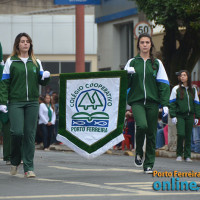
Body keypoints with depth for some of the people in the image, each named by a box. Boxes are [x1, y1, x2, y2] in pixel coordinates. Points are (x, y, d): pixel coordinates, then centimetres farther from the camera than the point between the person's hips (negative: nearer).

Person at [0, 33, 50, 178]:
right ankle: (15, 161, 12)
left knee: (30, 134, 0)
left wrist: (46, 77, -6)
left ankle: (29, 167, 4)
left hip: (32, 102, 3)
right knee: (17, 132, -13)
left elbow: (41, 82, 17)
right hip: (16, 102, -3)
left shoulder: (36, 62, 13)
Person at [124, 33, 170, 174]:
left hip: (152, 101, 1)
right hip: (137, 100, -1)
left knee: (151, 133, 0)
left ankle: (149, 164, 10)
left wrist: (165, 104, -1)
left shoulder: (157, 63, 10)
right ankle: (139, 152, 0)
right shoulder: (132, 62, 9)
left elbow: (164, 84, 8)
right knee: (142, 125, -25)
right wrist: (128, 74, -10)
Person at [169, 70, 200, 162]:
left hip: (189, 116, 3)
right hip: (180, 115, -3)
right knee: (181, 134, -15)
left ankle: (187, 156, 8)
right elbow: (172, 103, 1)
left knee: (188, 136, 2)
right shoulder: (176, 89, 3)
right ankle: (179, 154, -1)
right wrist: (173, 116, -7)